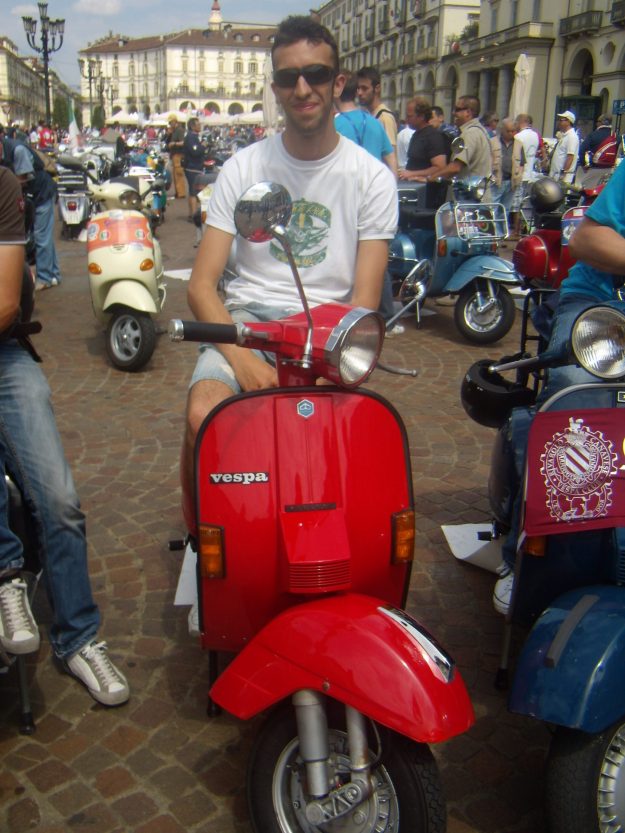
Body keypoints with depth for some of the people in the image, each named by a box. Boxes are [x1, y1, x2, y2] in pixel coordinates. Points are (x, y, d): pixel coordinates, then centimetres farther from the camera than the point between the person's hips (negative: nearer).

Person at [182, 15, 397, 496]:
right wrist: (242, 359, -18)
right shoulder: (242, 168, 6)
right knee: (203, 416, -28)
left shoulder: (372, 177, 4)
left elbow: (365, 301, -2)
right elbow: (202, 285, 0)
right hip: (247, 319, 1)